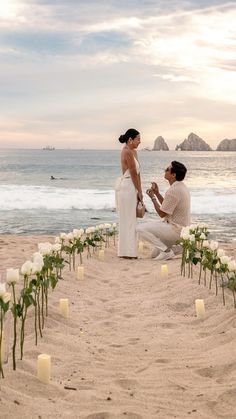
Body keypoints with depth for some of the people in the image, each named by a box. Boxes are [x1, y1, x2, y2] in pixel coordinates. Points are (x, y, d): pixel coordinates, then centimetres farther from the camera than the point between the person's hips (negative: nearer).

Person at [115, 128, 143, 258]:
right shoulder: (127, 152, -16)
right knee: (128, 219, -5)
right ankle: (128, 251, 1)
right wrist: (139, 191, -9)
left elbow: (137, 172, 12)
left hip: (129, 187, 10)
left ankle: (126, 250, 21)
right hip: (126, 186, -10)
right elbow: (133, 173, -15)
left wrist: (139, 191, 9)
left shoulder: (133, 151, 14)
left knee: (129, 219, 14)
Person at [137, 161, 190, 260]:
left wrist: (153, 197, -7)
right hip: (182, 228, 10)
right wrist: (157, 193, 9)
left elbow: (162, 214, -17)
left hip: (175, 231, -10)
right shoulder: (182, 187, 9)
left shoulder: (173, 191, -23)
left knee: (141, 229, -12)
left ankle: (166, 250, -12)